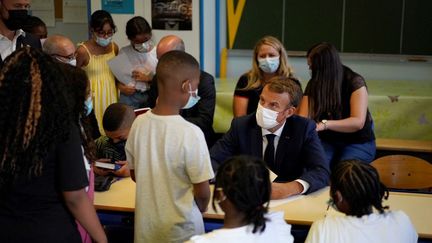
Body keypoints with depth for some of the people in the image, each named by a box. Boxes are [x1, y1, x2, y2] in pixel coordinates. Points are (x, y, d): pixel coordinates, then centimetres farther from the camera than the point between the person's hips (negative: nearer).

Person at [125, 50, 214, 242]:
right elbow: (203, 192, -16)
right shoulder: (190, 133, -24)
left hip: (146, 226, 5)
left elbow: (134, 175, 5)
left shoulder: (139, 123, -9)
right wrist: (198, 212, 4)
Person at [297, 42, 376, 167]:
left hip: (358, 142, -3)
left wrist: (325, 124, -36)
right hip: (328, 141, 3)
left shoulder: (355, 82, -15)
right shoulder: (314, 84, -2)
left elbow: (358, 122, -24)